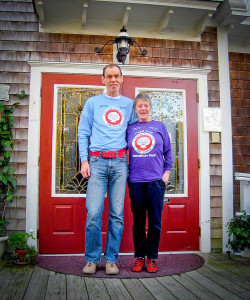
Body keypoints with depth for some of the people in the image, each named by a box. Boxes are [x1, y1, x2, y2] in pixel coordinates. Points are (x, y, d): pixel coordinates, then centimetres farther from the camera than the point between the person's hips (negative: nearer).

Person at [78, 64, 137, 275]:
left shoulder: (130, 105, 17)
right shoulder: (92, 103, 13)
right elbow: (83, 133, 9)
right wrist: (84, 160, -2)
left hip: (120, 162, 1)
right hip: (97, 162, -1)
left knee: (117, 214, 1)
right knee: (93, 212, -7)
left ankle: (111, 259, 11)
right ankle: (92, 259, 7)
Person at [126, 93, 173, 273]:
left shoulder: (159, 126, 11)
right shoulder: (130, 129, 12)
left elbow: (168, 151, 12)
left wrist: (167, 171, 2)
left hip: (156, 180, -1)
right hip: (136, 180, 1)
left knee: (155, 221, 1)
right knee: (138, 220, 5)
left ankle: (152, 257, 14)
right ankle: (139, 257, 17)